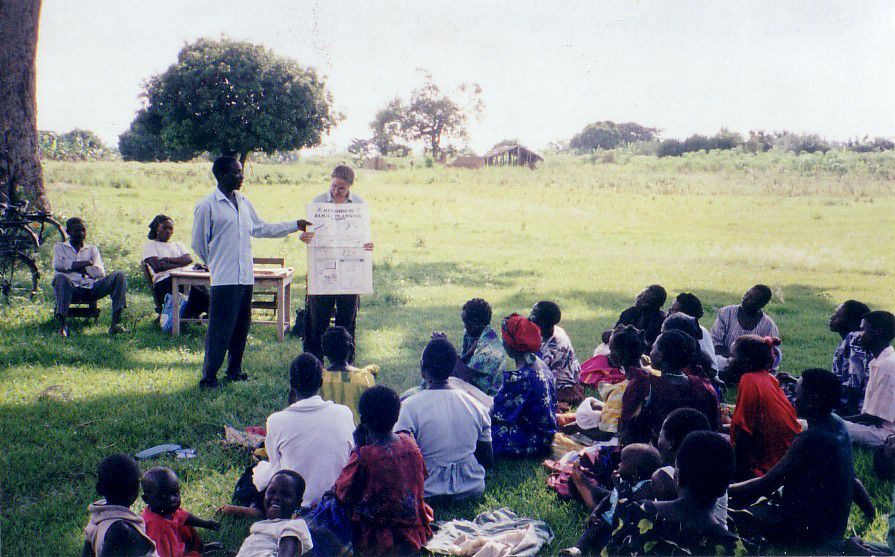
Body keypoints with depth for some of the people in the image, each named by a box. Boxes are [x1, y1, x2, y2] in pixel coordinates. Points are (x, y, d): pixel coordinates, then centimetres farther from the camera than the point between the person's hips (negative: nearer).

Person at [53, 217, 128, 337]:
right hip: (71, 289, -2)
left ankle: (116, 322, -35)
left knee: (119, 276, -20)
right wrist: (86, 263, -3)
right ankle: (62, 325, -44)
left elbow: (101, 273, 9)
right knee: (60, 277, -36)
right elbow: (57, 265, -4)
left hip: (91, 289, 2)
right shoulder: (60, 247, 20)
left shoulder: (92, 249, 25)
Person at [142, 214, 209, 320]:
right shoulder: (150, 245, 18)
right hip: (164, 282, -5)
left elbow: (189, 259, 9)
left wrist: (168, 260, -2)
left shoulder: (178, 245, 32)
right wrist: (180, 264, -2)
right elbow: (157, 266, -2)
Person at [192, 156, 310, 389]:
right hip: (224, 279, -7)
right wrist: (217, 264, 7)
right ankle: (209, 376, 3)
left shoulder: (244, 203, 14)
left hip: (246, 277, 7)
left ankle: (234, 370, 24)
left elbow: (261, 229, 22)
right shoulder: (207, 205, -7)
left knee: (242, 326, 11)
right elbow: (198, 244, -1)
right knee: (220, 328, -6)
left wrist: (295, 225, 20)